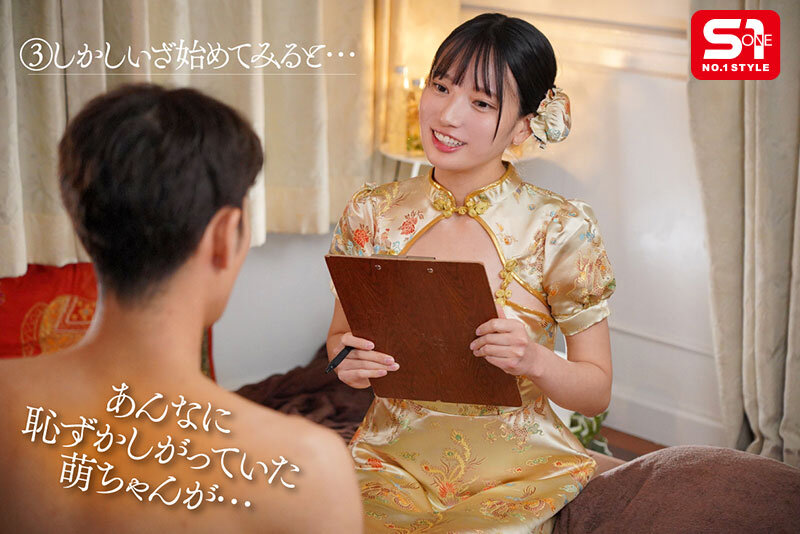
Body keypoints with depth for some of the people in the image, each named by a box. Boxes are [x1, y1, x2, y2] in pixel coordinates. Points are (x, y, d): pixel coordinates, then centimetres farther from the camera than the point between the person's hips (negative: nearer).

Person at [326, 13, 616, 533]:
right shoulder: (372, 213, -1)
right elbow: (340, 333, 13)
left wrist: (534, 361, -23)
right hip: (394, 463, 2)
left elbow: (597, 391, -3)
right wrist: (349, 359, -10)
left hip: (519, 473, -1)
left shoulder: (562, 229, -8)